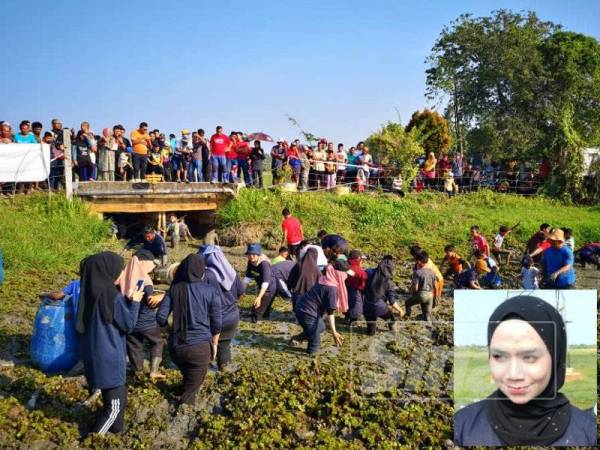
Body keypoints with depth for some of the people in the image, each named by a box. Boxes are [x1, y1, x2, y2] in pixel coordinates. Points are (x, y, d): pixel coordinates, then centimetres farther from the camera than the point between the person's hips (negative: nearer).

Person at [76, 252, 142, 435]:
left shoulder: (89, 292, 1)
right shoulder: (113, 296, -22)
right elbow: (128, 324, -13)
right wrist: (135, 302, 1)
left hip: (92, 353, 8)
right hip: (109, 356, -8)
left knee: (118, 397, 24)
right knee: (114, 405, 7)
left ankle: (116, 429, 38)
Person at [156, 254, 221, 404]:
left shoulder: (174, 288, 0)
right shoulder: (211, 290, -6)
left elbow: (161, 318, -3)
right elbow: (217, 322, -3)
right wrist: (214, 343, 13)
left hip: (175, 345, 3)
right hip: (200, 347, -3)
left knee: (187, 378, 31)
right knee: (191, 388, 11)